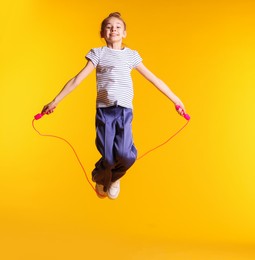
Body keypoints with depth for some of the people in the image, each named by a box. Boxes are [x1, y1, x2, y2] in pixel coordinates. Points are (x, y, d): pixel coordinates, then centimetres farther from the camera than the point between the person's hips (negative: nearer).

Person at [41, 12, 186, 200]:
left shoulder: (131, 55, 12)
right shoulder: (98, 53, 7)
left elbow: (154, 79, 14)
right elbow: (78, 79, 4)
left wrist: (176, 100, 14)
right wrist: (55, 101, 0)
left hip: (125, 110, 1)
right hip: (104, 110, -1)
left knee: (125, 154, -16)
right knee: (108, 157, -5)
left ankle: (115, 178, 21)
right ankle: (100, 178, 32)